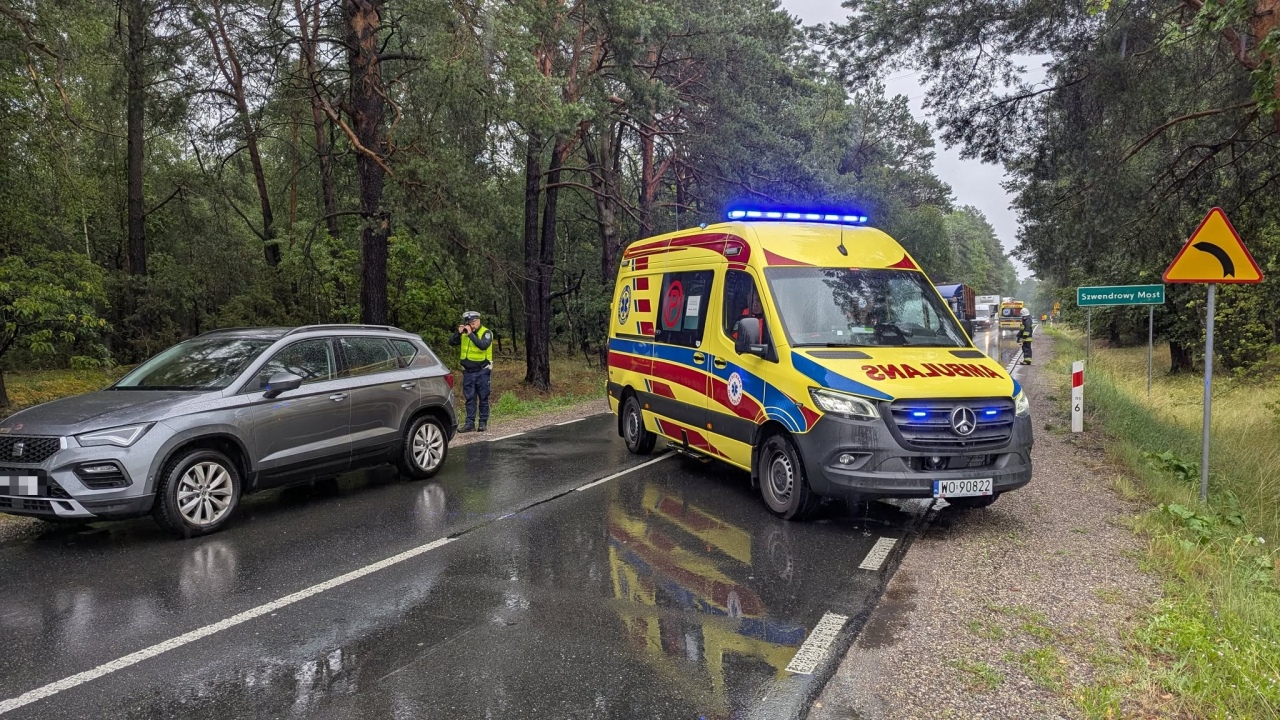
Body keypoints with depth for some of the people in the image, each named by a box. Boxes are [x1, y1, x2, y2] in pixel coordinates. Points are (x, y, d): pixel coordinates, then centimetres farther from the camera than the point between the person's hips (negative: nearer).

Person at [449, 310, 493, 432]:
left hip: (482, 371, -4)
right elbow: (451, 342, 1)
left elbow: (483, 345, -26)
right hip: (468, 372, 4)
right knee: (469, 398, 6)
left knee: (483, 398, 4)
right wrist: (458, 333, -14)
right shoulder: (464, 333, 7)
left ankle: (483, 422, 12)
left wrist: (471, 334, -26)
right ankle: (470, 423, 9)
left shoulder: (486, 333, -7)